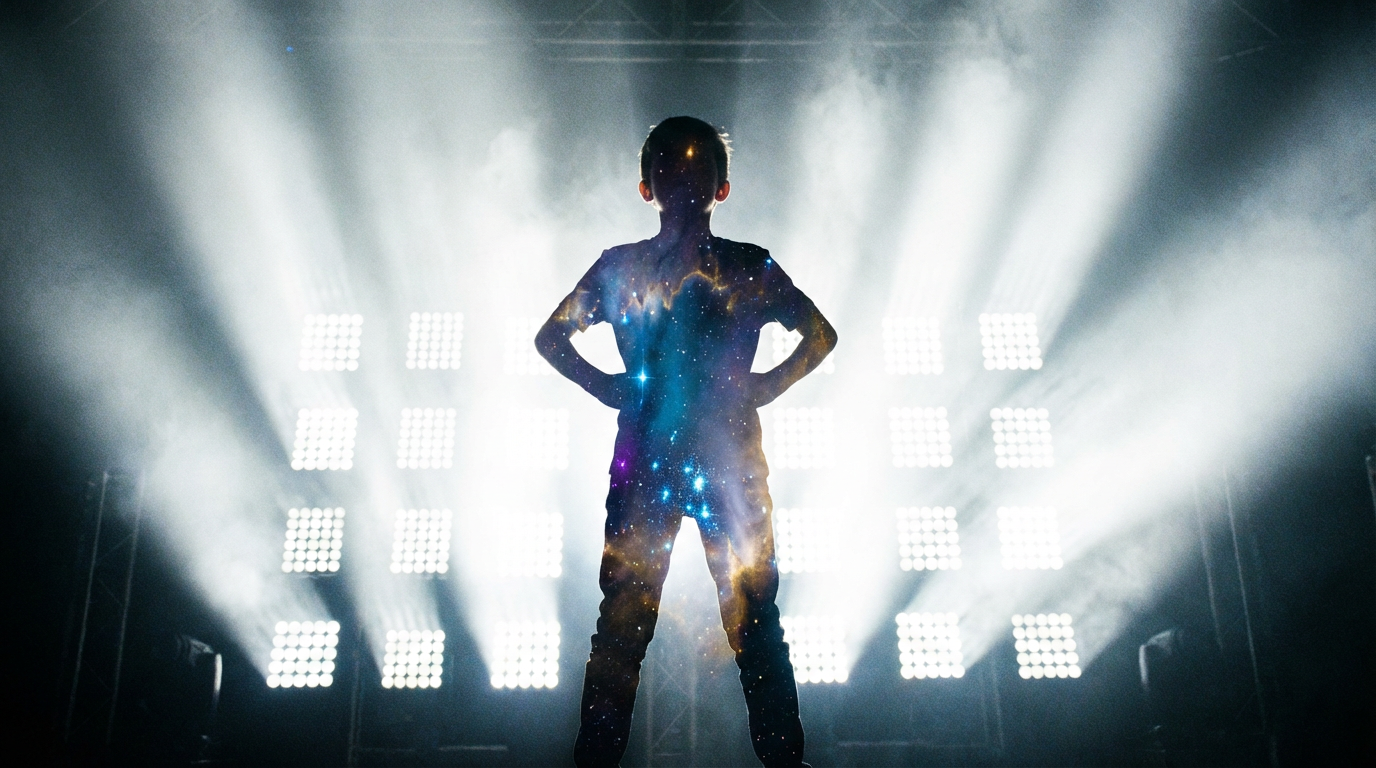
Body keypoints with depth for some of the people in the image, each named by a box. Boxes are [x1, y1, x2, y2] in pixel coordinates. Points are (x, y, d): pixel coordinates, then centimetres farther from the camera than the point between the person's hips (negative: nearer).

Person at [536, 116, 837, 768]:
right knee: (623, 617, 4)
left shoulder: (752, 267, 6)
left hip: (732, 462, 0)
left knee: (754, 613, 2)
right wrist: (606, 387, 2)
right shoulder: (620, 266, 7)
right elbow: (551, 336, 14)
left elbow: (822, 335, 13)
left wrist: (766, 385, 1)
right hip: (644, 460, 0)